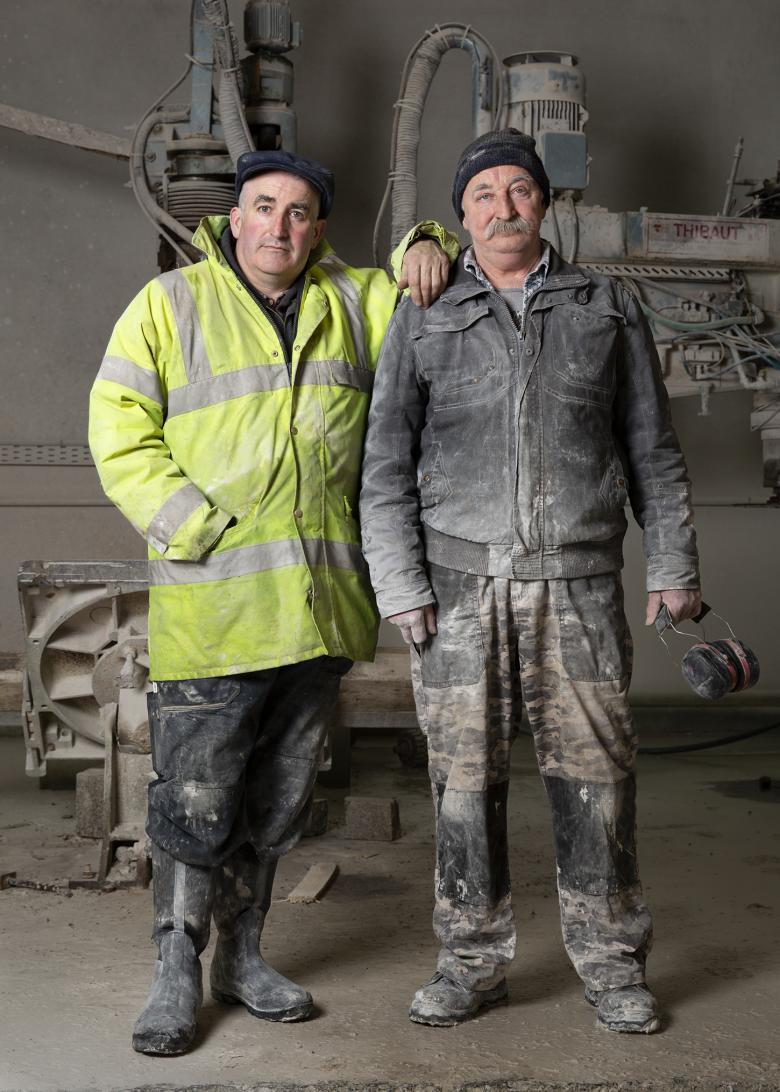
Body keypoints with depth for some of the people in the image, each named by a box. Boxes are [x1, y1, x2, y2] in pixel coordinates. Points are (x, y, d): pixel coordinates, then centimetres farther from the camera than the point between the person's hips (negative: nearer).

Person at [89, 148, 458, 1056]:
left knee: (279, 798, 13)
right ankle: (177, 972, 16)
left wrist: (425, 247, 5)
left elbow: (429, 297, 29)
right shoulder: (170, 305, 2)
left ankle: (241, 956, 29)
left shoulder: (351, 303, 13)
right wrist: (204, 529, -13)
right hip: (210, 604, -4)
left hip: (319, 604, 4)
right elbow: (120, 436, -3)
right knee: (194, 801, -2)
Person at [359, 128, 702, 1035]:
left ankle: (610, 961, 15)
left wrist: (672, 564, 7)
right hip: (459, 580, 0)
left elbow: (652, 448, 13)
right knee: (466, 773, 3)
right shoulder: (423, 320, 9)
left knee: (593, 771, 2)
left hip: (578, 582, 0)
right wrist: (399, 585, -3)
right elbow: (387, 462, 6)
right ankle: (473, 960, 17)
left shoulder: (606, 308, 12)